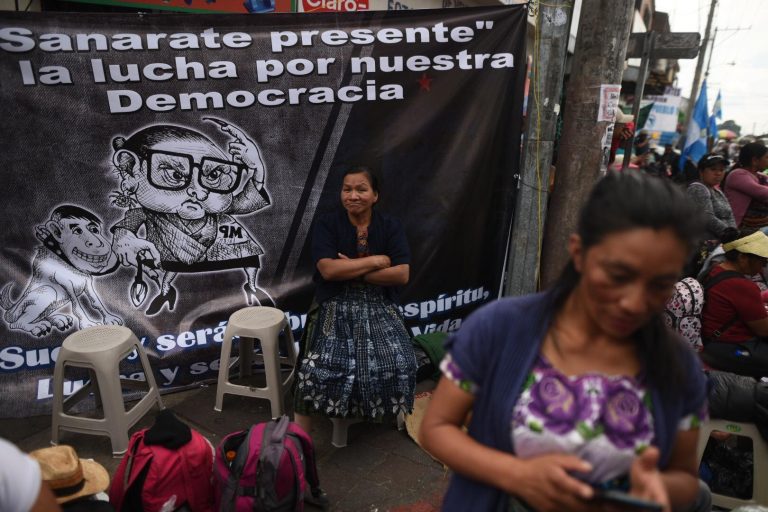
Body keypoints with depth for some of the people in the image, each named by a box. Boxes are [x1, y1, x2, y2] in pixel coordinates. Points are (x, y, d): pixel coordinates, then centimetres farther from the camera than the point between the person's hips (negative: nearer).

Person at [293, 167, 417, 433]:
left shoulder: (391, 226, 4)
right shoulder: (326, 224, 0)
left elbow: (402, 274, -7)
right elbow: (328, 270, -14)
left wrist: (350, 271, -11)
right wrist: (375, 261, -11)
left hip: (379, 306, 2)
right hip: (335, 304, -1)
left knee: (400, 363, -22)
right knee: (320, 365, -26)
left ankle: (388, 411, 9)